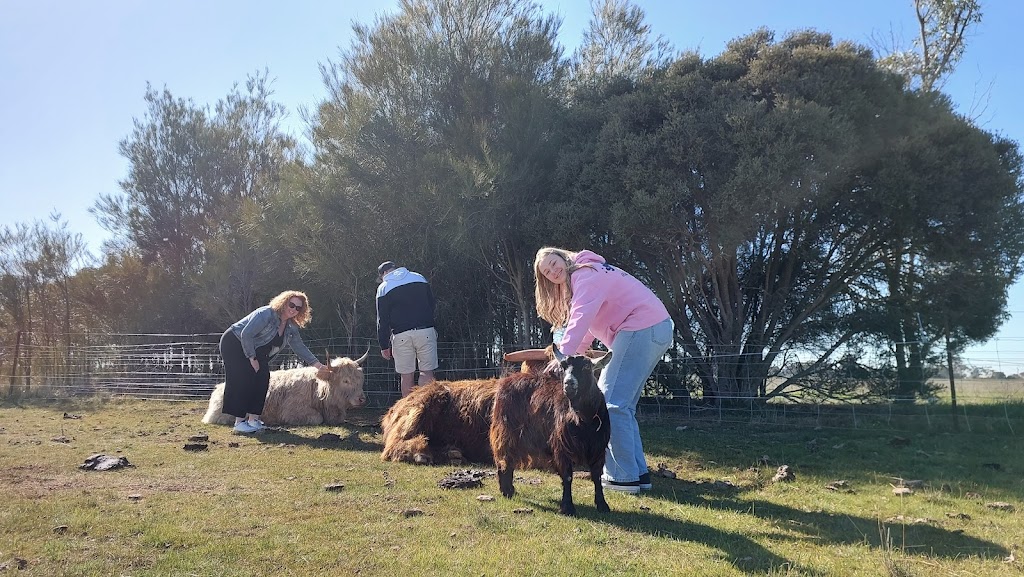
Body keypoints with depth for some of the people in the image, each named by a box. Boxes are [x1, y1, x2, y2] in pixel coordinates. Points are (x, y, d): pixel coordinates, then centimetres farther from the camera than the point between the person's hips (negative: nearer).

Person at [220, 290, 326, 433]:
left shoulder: (291, 328, 1)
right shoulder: (266, 314, -24)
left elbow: (300, 347, 7)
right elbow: (246, 334, -28)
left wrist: (317, 365, 1)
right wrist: (252, 358, -23)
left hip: (253, 351, 8)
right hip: (233, 344, -8)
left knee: (262, 379, -5)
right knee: (243, 380, -16)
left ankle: (253, 419, -1)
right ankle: (239, 422, -14)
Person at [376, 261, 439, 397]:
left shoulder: (383, 288, 4)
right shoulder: (419, 278, 11)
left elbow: (382, 319, 1)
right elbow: (432, 304, 14)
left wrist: (384, 345, 5)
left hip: (401, 336, -1)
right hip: (425, 331, 1)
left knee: (406, 376, 6)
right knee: (427, 373, 2)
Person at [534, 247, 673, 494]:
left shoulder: (585, 274, -9)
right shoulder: (584, 278, 24)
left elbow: (581, 319, -25)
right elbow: (588, 326, 20)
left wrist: (563, 357, -33)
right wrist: (574, 354, 8)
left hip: (642, 329, -11)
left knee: (613, 403, -10)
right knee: (622, 405, 13)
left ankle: (624, 477, -8)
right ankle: (638, 472, 14)